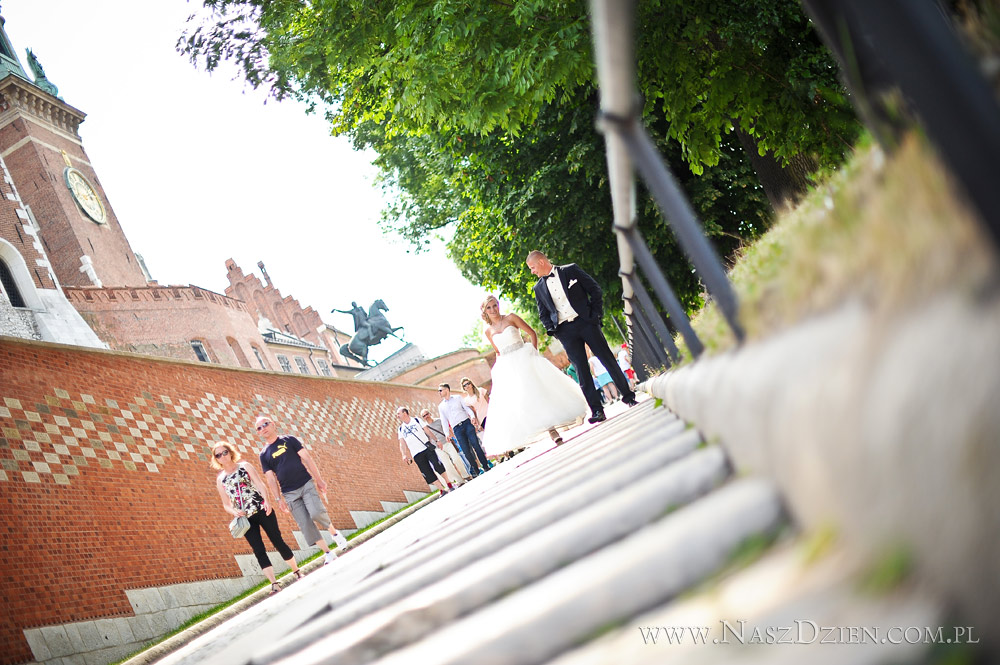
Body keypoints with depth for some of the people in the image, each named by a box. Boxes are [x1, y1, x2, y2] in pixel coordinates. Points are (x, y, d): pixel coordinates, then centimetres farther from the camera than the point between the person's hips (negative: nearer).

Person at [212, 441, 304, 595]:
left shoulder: (245, 466, 5)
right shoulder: (220, 479, 11)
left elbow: (260, 484, -6)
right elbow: (226, 504, 12)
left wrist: (267, 501, -23)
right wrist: (234, 511, -10)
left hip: (262, 510, -2)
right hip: (245, 518, 2)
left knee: (278, 541, 1)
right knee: (259, 551, -4)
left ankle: (297, 572, 15)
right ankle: (274, 585, -4)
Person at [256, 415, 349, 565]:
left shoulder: (289, 440, 4)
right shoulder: (264, 454, 8)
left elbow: (307, 458, 2)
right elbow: (271, 478, 6)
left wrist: (319, 479, -3)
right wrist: (279, 499, -3)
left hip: (306, 484, -2)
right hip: (289, 493, 2)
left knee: (316, 513, -22)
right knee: (305, 524, -6)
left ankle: (334, 533, 6)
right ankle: (328, 554, 2)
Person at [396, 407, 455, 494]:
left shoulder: (416, 420, 9)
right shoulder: (400, 429, 14)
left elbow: (428, 431, 7)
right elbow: (402, 444, 9)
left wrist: (436, 440, -2)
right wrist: (404, 455, -7)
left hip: (427, 448, -2)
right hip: (416, 454, 2)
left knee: (438, 466, -13)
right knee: (427, 473, -7)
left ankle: (450, 485, -1)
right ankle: (443, 490, -3)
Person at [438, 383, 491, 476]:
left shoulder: (457, 398, 11)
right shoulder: (441, 406, 15)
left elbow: (466, 408, 6)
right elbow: (444, 421, 12)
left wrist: (472, 416, -13)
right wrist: (447, 433, -1)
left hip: (466, 423, -1)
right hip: (457, 429, 1)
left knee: (475, 444, -10)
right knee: (466, 451, -6)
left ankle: (486, 466, -5)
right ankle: (476, 470, 0)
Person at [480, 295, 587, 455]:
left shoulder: (511, 318, -1)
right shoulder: (489, 331, 7)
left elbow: (532, 333, 1)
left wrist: (533, 352, -8)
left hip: (524, 359, -3)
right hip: (508, 368, 3)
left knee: (537, 389, -8)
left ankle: (552, 429, -4)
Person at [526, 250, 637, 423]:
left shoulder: (570, 270, 2)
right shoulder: (539, 288, 11)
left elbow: (594, 289, 3)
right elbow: (543, 315, 19)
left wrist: (596, 314, -4)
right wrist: (553, 330, 2)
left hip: (585, 322, -2)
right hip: (565, 331, 2)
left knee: (608, 360, -1)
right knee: (581, 371, -4)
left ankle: (628, 397, 11)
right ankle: (597, 411, -4)